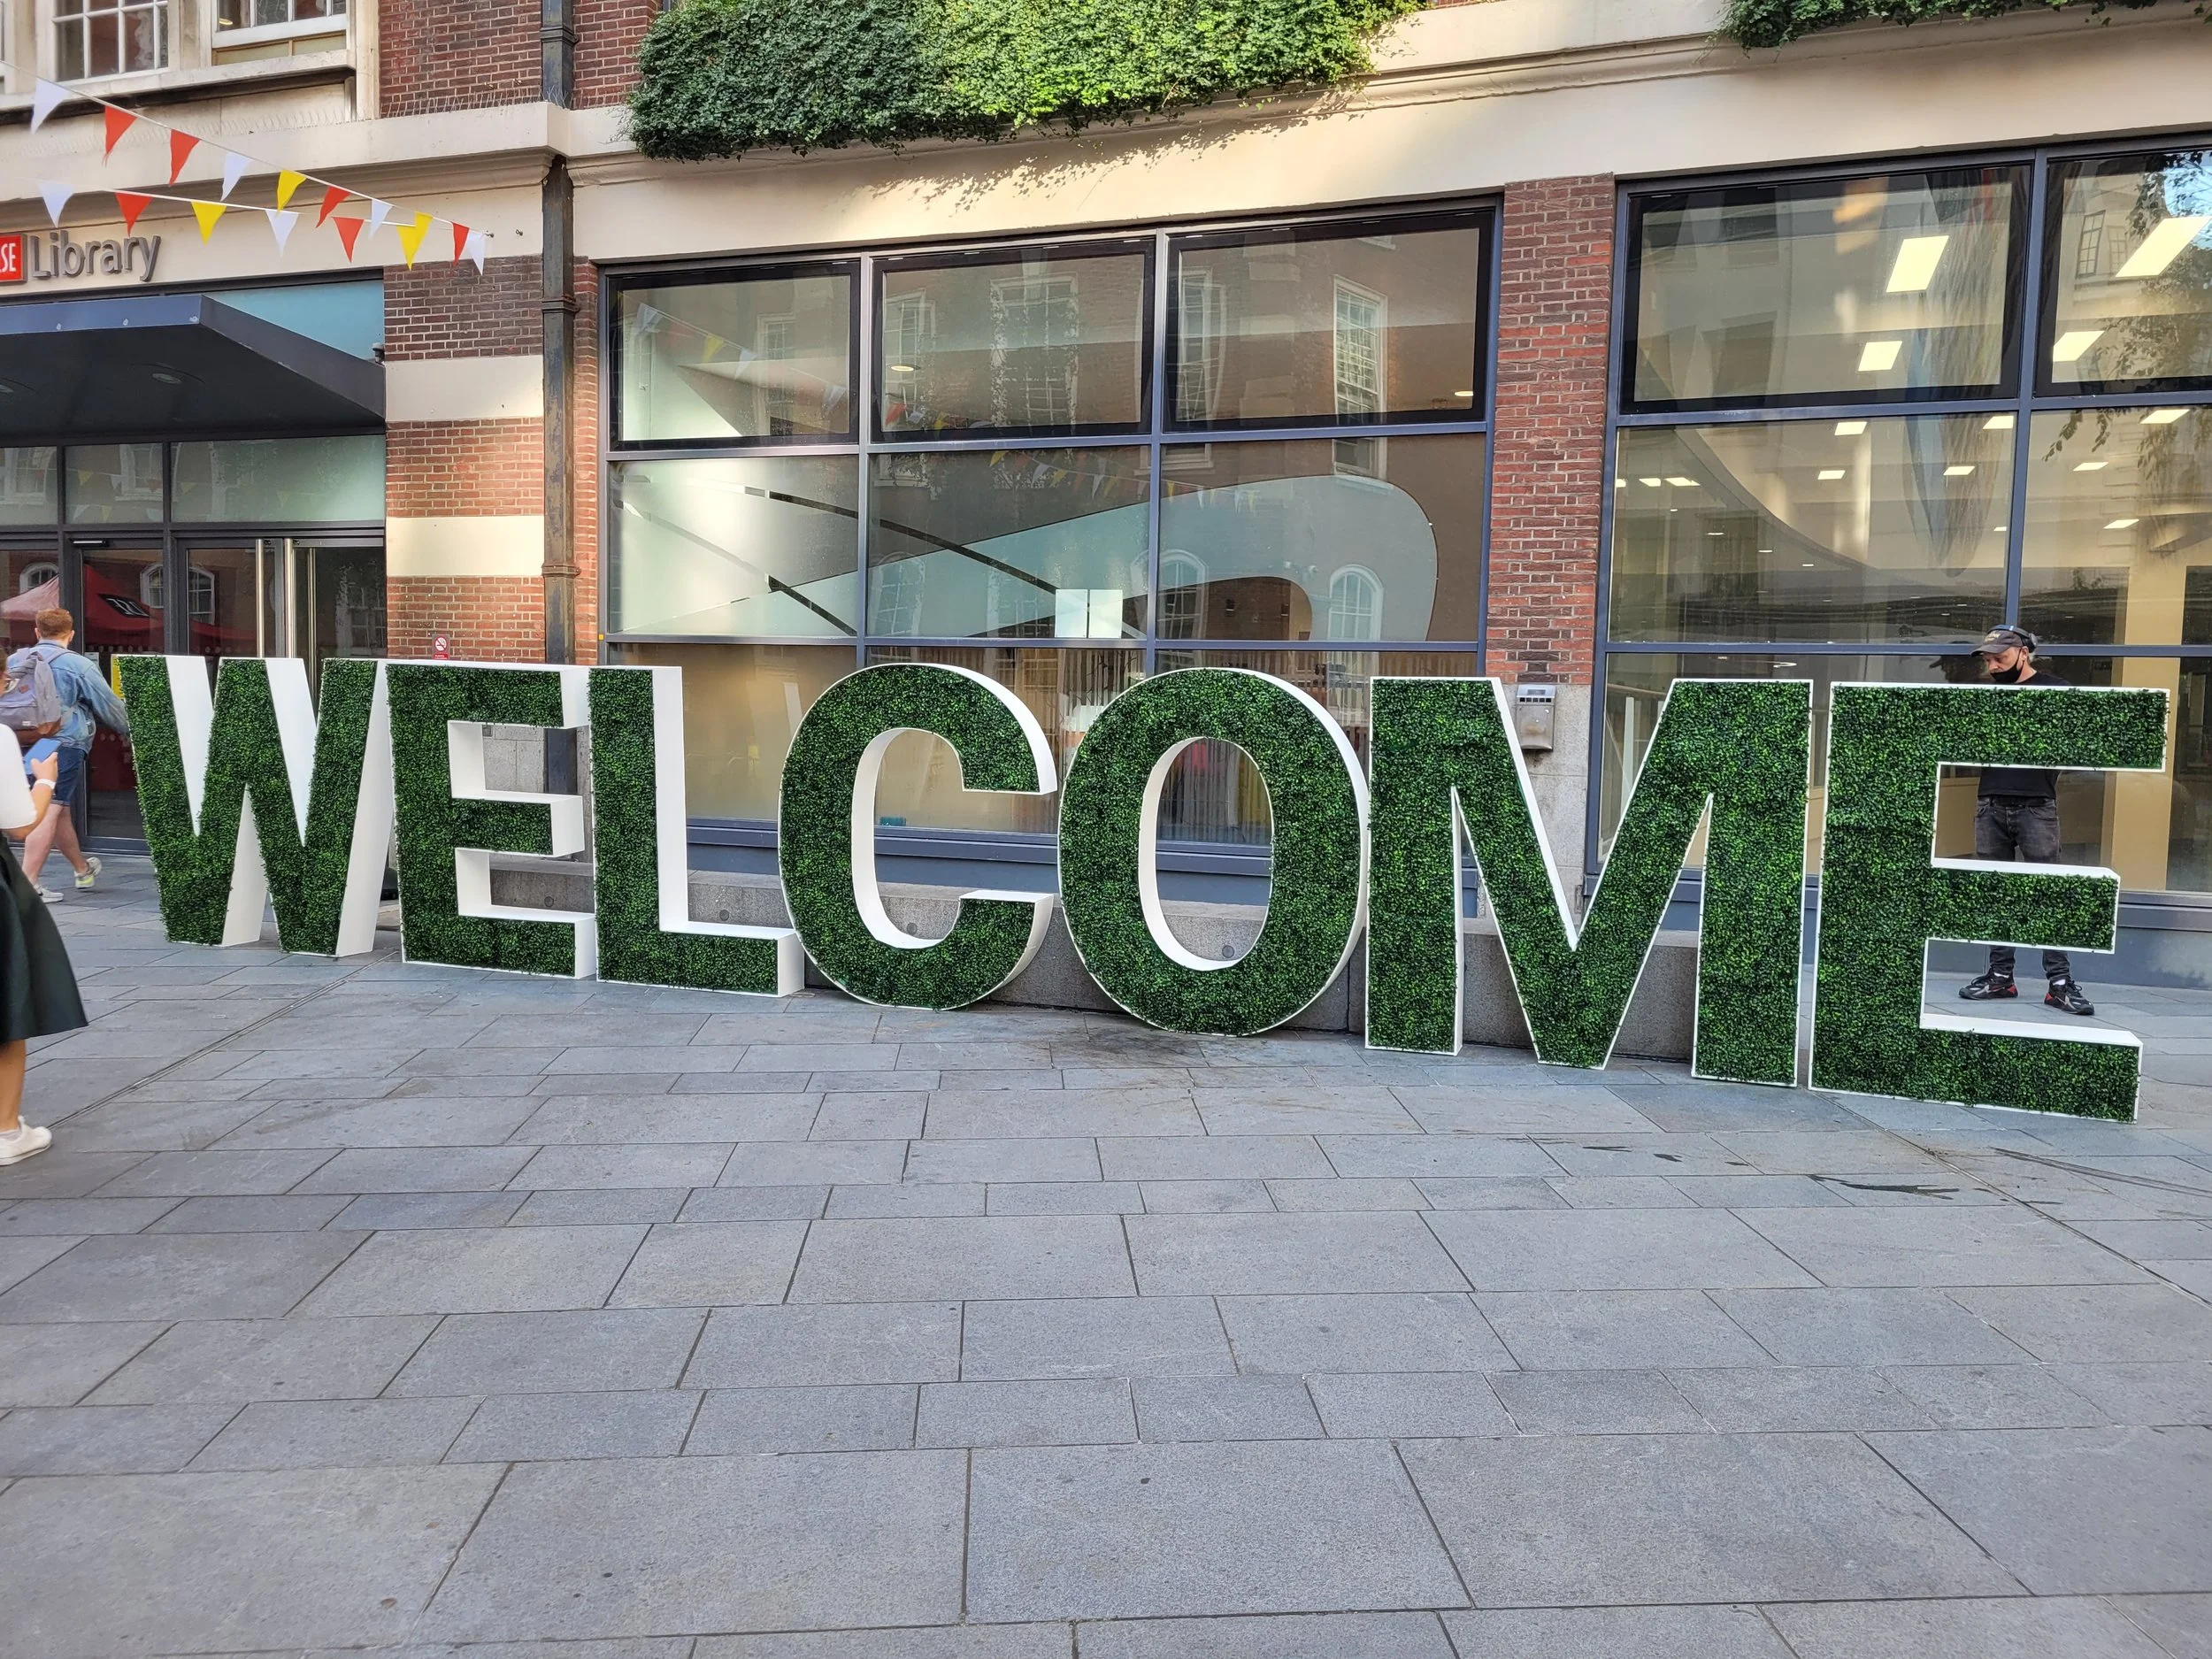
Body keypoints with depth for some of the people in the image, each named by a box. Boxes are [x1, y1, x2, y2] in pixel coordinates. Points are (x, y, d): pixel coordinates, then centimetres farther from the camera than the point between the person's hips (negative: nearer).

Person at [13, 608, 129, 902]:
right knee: (49, 813, -6)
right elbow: (110, 707, 1)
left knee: (59, 809, 19)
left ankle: (83, 869, 37)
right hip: (64, 745, -6)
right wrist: (132, 731, 17)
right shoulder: (79, 666, -7)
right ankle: (27, 884, -11)